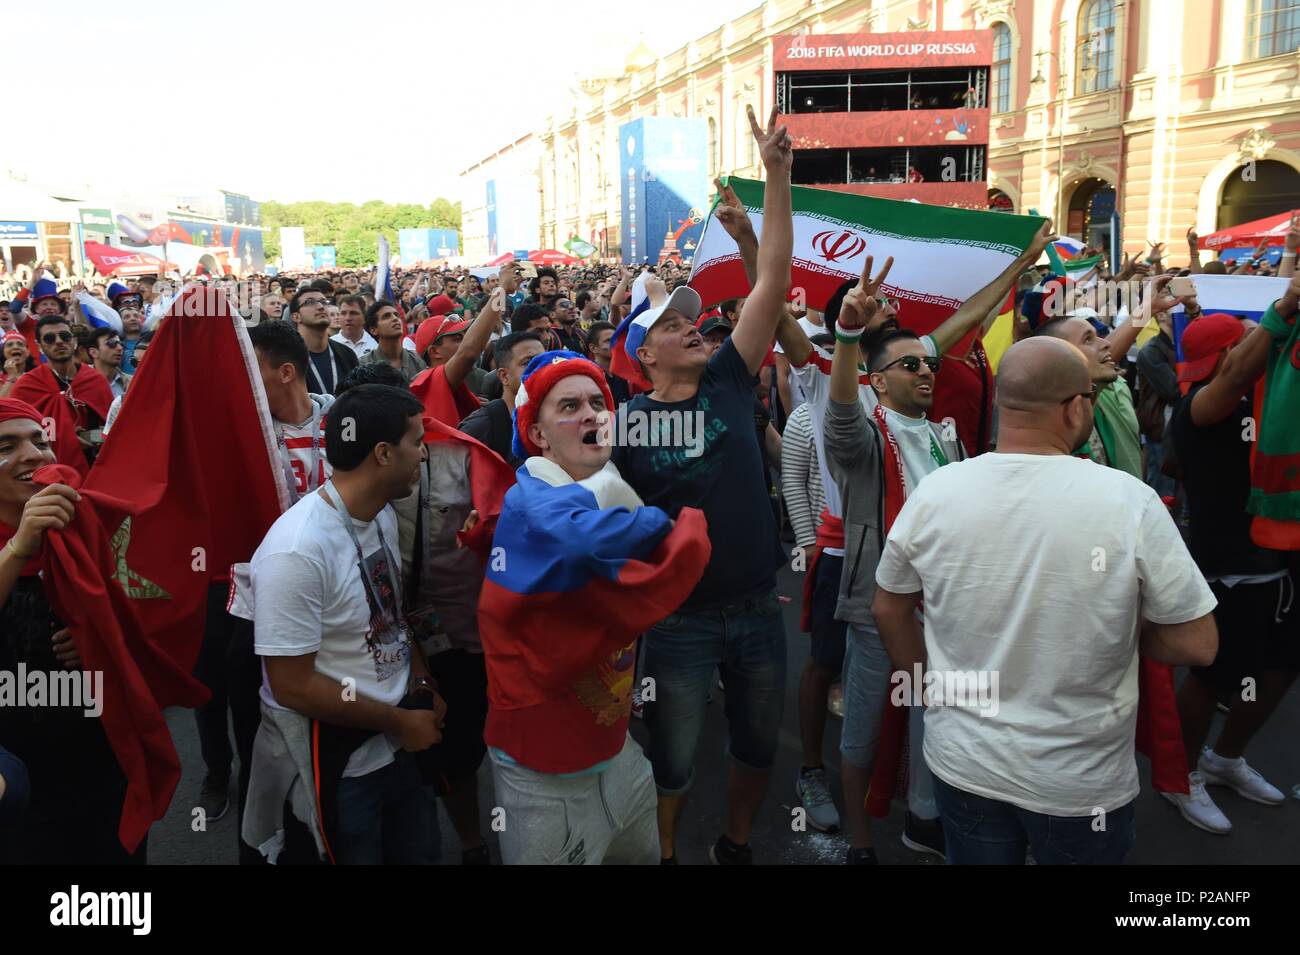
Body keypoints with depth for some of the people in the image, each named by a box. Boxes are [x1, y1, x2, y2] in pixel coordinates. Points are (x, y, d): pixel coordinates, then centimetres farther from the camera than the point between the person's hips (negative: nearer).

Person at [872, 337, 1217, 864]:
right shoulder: (1128, 500, -20)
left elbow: (888, 610, 1)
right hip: (1081, 780, -2)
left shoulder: (931, 494, -12)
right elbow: (1196, 644, -12)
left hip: (963, 762, 2)